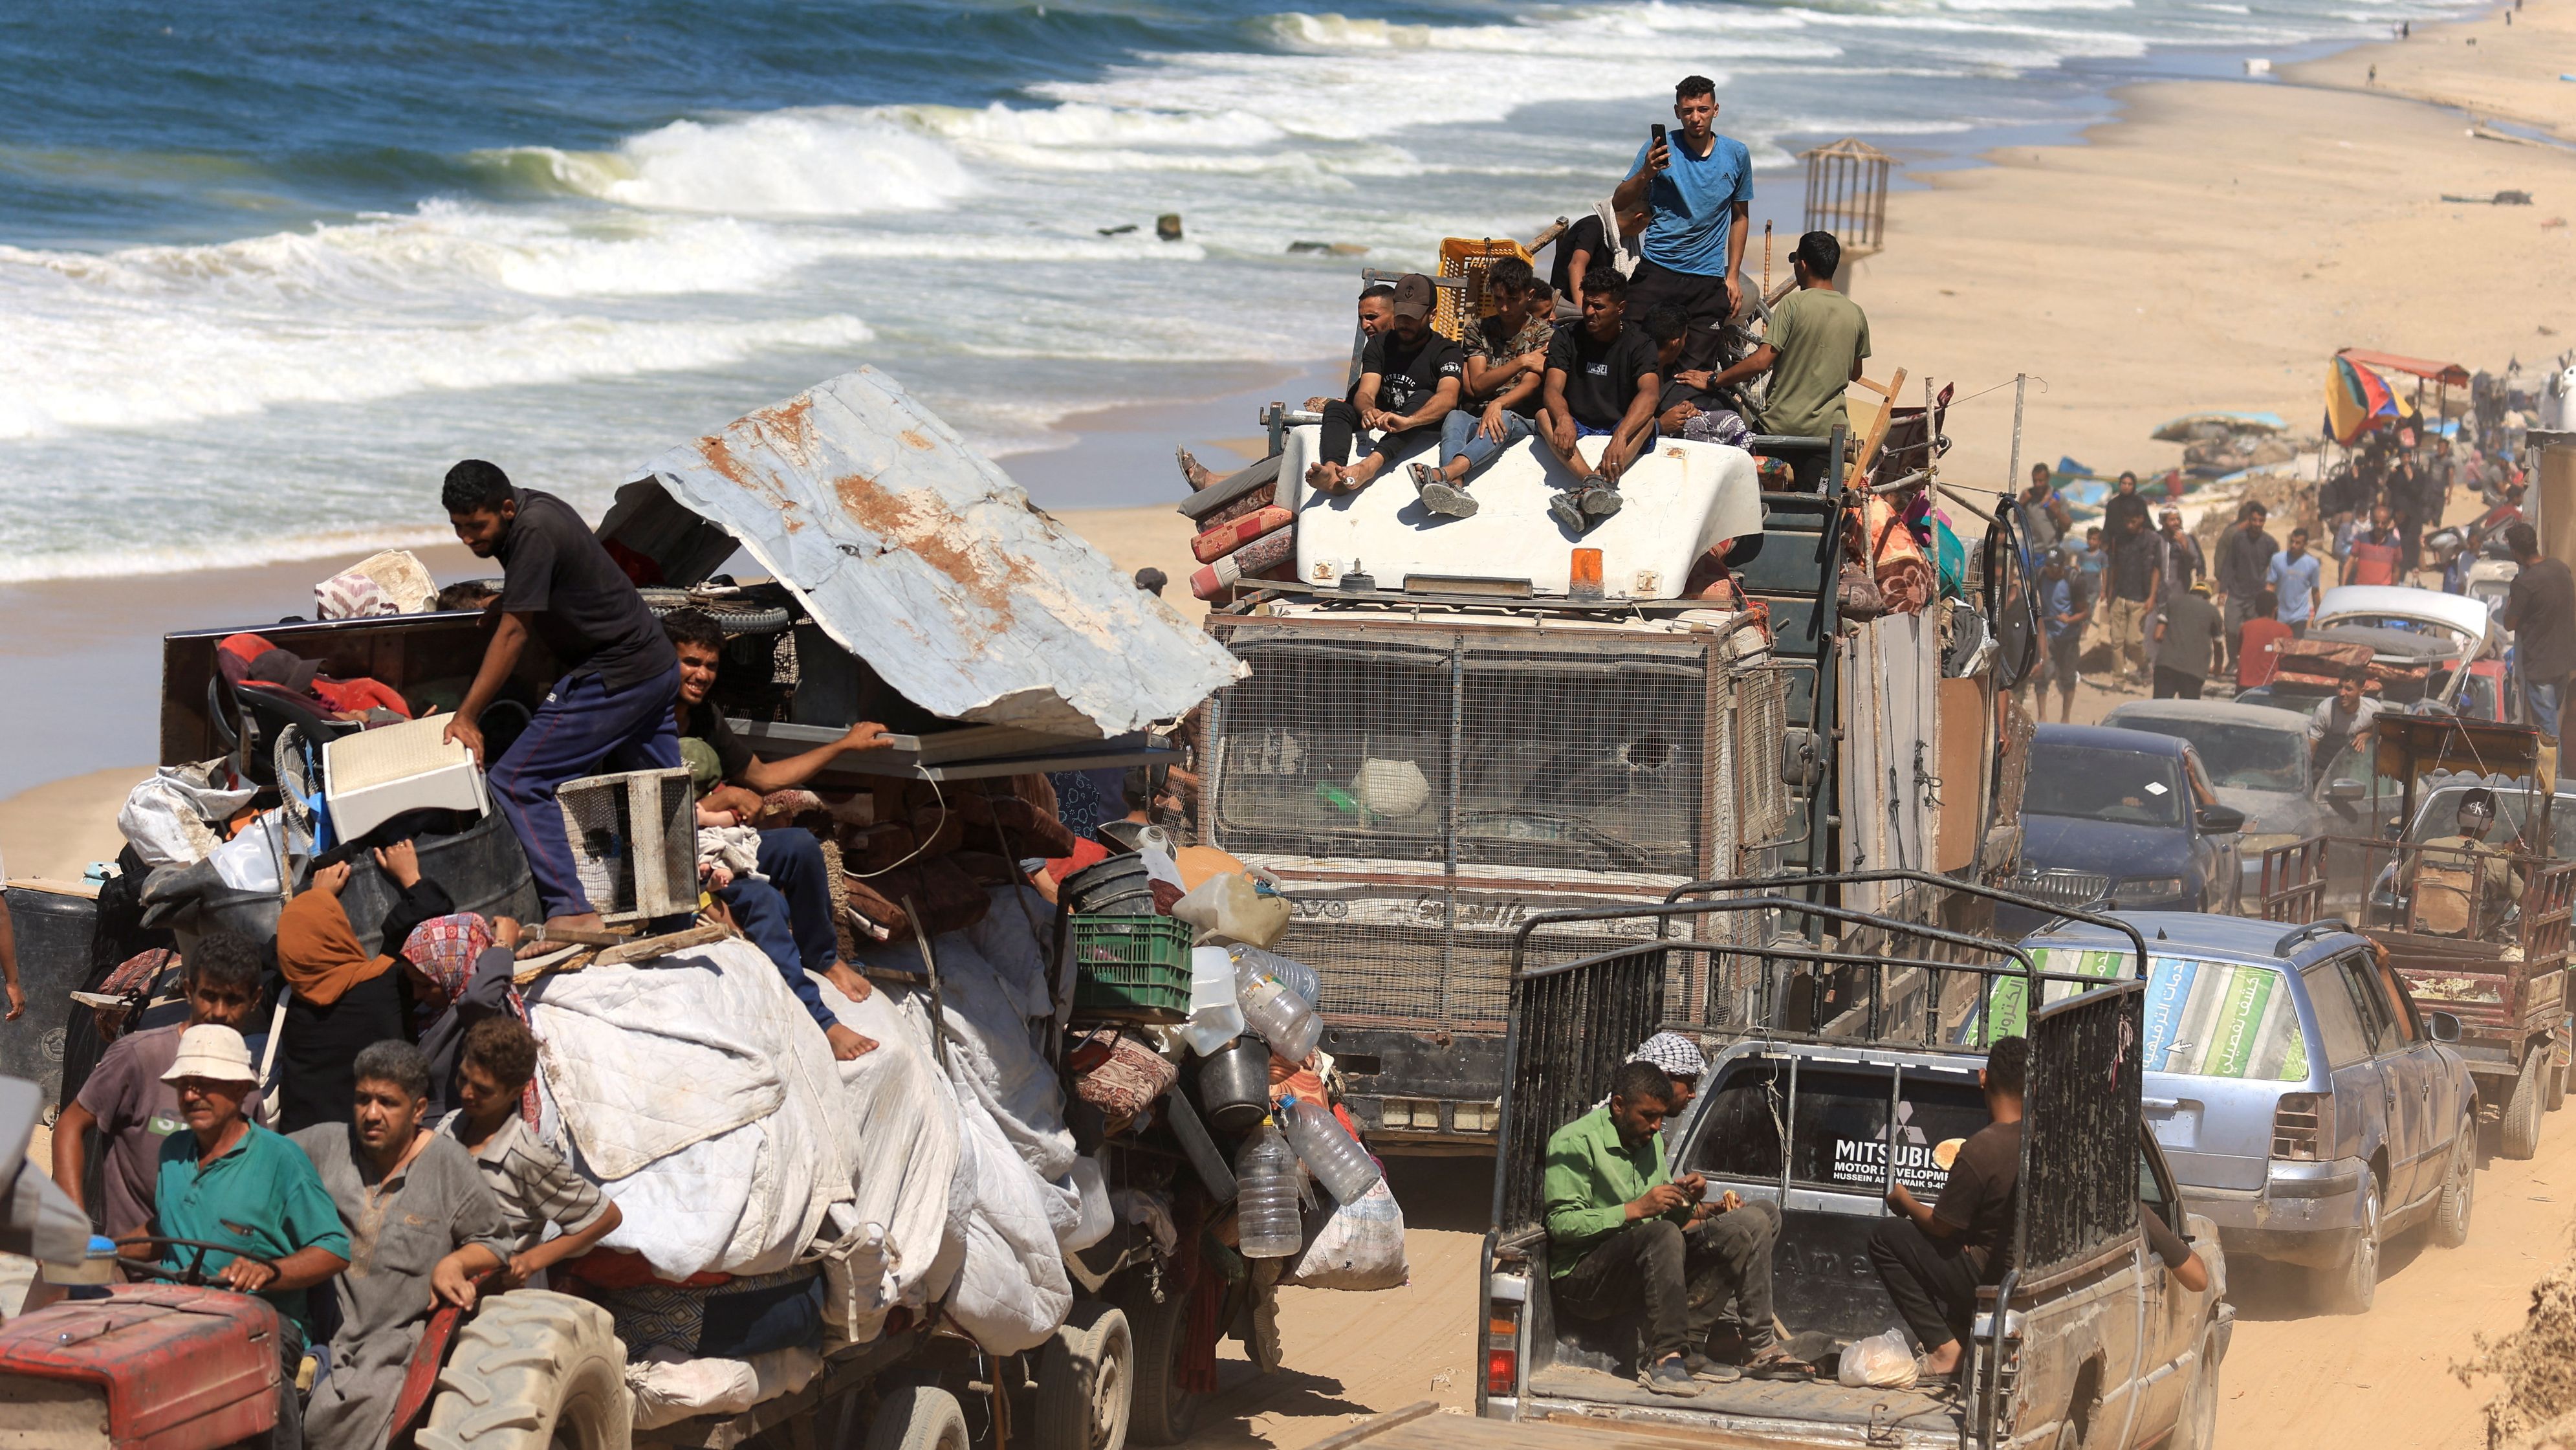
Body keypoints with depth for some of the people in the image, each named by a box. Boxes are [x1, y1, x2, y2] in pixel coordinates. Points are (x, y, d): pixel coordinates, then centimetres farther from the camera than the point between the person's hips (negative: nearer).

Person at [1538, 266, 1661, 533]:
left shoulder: (1638, 344, -3)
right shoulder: (1568, 338, 4)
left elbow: (1650, 394, -22)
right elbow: (1553, 390, -10)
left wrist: (1620, 436, -41)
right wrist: (1563, 419, -36)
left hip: (1620, 429, -2)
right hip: (1576, 431, 2)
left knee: (1647, 419, -33)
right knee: (1545, 414, -28)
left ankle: (1587, 492, -60)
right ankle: (1594, 482, -54)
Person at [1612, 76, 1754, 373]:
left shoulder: (1736, 155, 6)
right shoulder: (1660, 150, -1)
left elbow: (1740, 217, 17)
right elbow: (1618, 205, -4)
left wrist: (1732, 276, 12)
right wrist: (1645, 174, -24)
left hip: (1708, 280, 1)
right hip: (1657, 270, -1)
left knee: (1697, 368, -3)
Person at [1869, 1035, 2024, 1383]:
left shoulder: (1979, 1150, -25)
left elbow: (1941, 1226, -12)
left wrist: (1905, 1201, 8)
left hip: (1990, 1280, -8)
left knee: (1884, 1238, 3)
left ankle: (1945, 1348, -1)